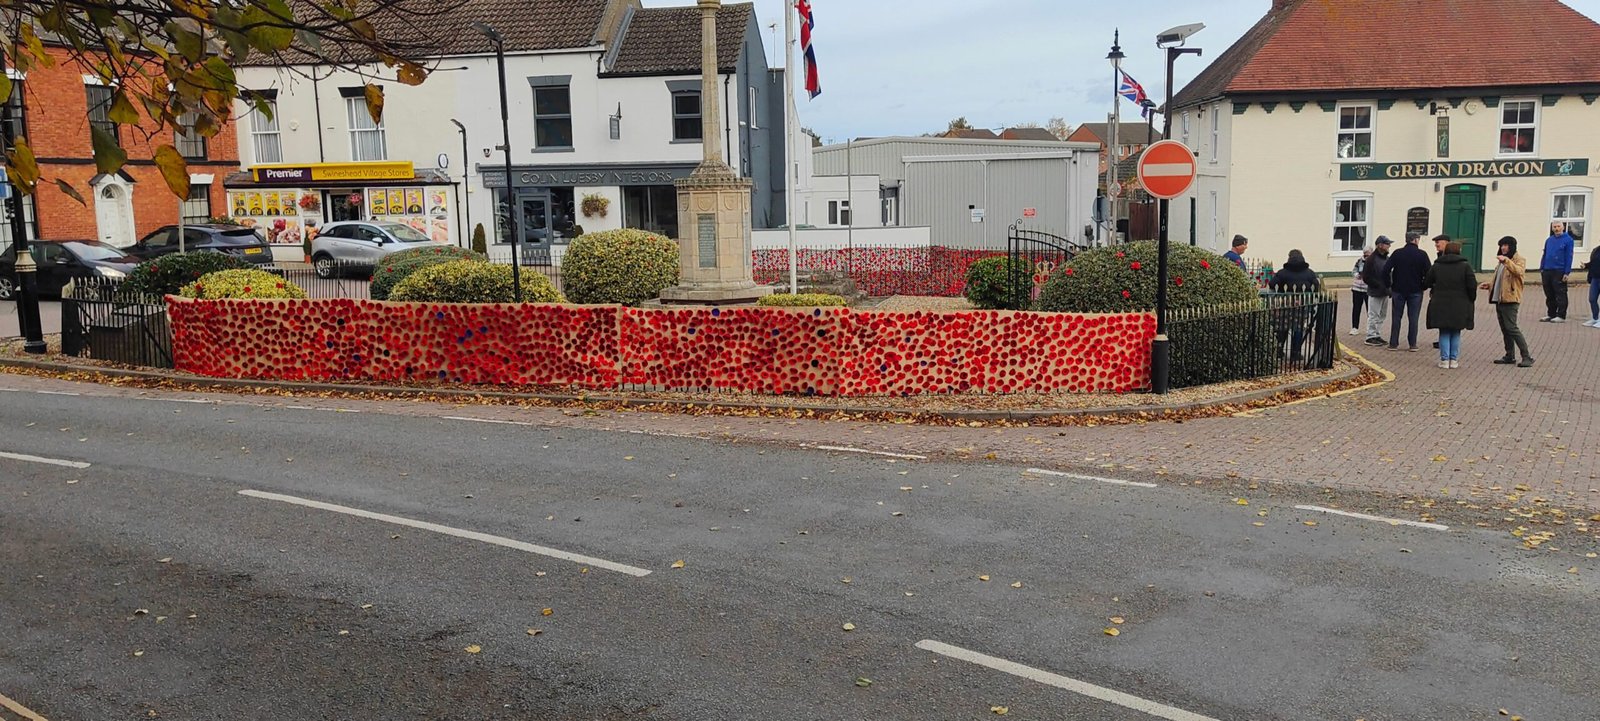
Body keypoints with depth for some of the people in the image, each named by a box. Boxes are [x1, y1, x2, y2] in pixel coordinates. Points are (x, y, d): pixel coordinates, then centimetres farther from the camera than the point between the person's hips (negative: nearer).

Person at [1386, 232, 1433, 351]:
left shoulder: (1397, 253, -2)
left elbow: (1386, 270, -6)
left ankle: (1393, 343, 6)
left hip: (1398, 290, 1)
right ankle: (1413, 344, 6)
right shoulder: (1422, 255, -7)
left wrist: (1389, 285, 3)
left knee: (1396, 317, 7)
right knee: (1413, 318, 5)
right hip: (1415, 291, -1)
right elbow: (1429, 273, -10)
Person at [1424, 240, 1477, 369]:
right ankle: (1454, 360, 11)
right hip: (1459, 306, -1)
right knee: (1456, 333, 10)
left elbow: (1426, 283, 5)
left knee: (1444, 333, 7)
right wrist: (1471, 300, 7)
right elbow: (1472, 285, -7)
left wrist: (1433, 293, 23)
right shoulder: (1465, 266, -4)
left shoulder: (1436, 266, 1)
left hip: (1440, 306, 1)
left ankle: (1444, 359, 3)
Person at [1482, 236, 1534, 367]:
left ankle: (1527, 357, -8)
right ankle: (1510, 356, 17)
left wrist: (1506, 261, -37)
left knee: (1511, 328, -13)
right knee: (1505, 329, 11)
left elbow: (1519, 271, -27)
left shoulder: (1519, 260, -5)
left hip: (1510, 300, -9)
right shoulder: (1502, 261, 21)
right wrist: (1490, 285, 14)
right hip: (1499, 299, 9)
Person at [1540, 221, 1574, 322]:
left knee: (1560, 295, -2)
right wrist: (1541, 269, 10)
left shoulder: (1568, 240, -3)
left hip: (1559, 272, -6)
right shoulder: (1549, 240, 13)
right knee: (1549, 295, 11)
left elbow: (1569, 257, -7)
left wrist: (1567, 272, -12)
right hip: (1547, 271, 6)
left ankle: (1561, 316, 2)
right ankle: (1551, 314, 18)